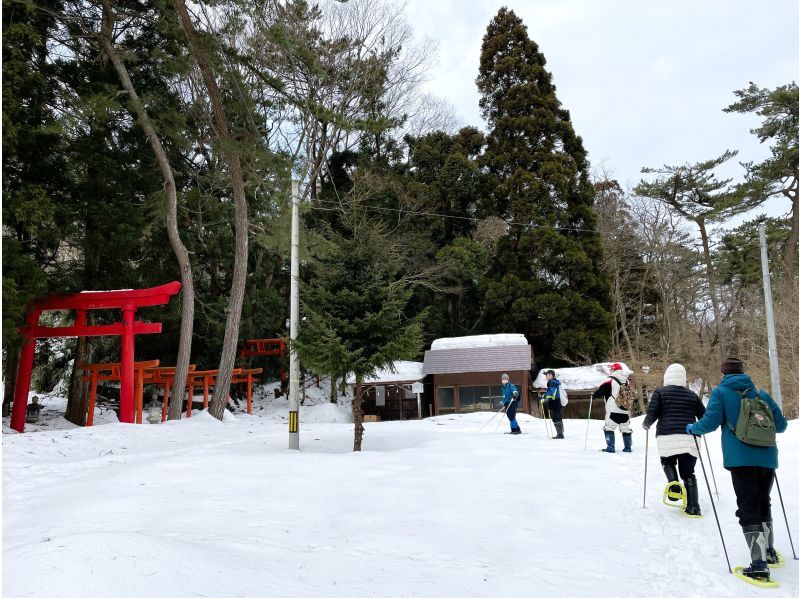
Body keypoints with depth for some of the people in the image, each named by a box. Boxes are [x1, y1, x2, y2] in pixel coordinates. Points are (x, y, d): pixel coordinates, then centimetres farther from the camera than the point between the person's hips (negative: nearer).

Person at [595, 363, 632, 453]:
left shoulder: (610, 382, -10)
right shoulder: (627, 382, 11)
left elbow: (600, 391, -10)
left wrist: (594, 395, 9)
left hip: (613, 411, -6)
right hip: (626, 411, 6)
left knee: (609, 428, -1)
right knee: (626, 429, 15)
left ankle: (610, 447, -7)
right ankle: (628, 447, 21)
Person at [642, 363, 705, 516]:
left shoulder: (660, 392, 4)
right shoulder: (692, 395, 14)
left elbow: (652, 414, -5)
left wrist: (646, 425, 14)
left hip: (667, 436, -2)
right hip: (689, 439, 2)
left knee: (667, 462, 22)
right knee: (688, 472, 11)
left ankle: (673, 484, -6)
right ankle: (693, 507, 4)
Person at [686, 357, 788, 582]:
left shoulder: (721, 392, 0)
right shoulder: (761, 393, 13)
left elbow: (710, 422, -9)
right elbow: (781, 425, 14)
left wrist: (693, 428, 10)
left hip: (741, 459, -5)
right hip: (767, 458, 5)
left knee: (748, 509, -4)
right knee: (763, 505, 22)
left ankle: (759, 564, -14)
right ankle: (769, 552, 34)